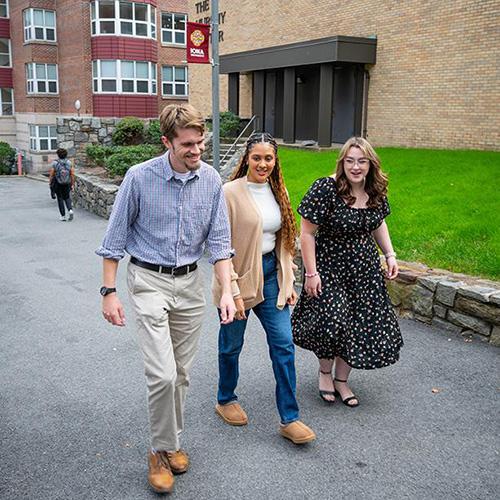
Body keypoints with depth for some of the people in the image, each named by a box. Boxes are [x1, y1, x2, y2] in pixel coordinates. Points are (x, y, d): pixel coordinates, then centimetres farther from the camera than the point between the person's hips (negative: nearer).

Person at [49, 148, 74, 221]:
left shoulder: (55, 163, -11)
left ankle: (63, 216, 11)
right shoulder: (69, 163, -6)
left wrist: (50, 183, 6)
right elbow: (72, 174, -6)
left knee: (60, 199, 9)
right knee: (67, 198, 18)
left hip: (58, 184, -2)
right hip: (67, 184, 2)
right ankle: (70, 210, -7)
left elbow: (51, 175, -8)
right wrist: (72, 184, 3)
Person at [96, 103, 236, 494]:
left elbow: (219, 240, 1)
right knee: (163, 374, -11)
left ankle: (171, 441, 33)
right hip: (149, 281, -3)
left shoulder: (211, 180, -3)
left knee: (182, 373, 12)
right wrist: (109, 291, -6)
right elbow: (115, 238, -5)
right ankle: (162, 449, 13)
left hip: (190, 282, 4)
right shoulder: (140, 177, -12)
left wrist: (227, 290, -9)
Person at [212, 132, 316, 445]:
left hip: (270, 275, 5)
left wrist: (288, 282, 8)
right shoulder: (231, 193, -14)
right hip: (239, 276, -5)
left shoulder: (277, 192, 6)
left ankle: (289, 419, 12)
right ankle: (225, 401, 37)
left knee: (284, 344, 2)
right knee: (232, 344, 12)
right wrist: (232, 291, -17)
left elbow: (284, 241, 12)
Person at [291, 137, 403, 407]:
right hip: (329, 269, -5)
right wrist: (311, 273, -16)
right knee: (333, 322, -13)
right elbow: (307, 233, -15)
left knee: (359, 326, 7)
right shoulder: (325, 189, -19)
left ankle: (341, 380, 27)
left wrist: (390, 255, 8)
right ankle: (325, 371, 19)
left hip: (365, 271, 6)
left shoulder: (376, 192, 0)